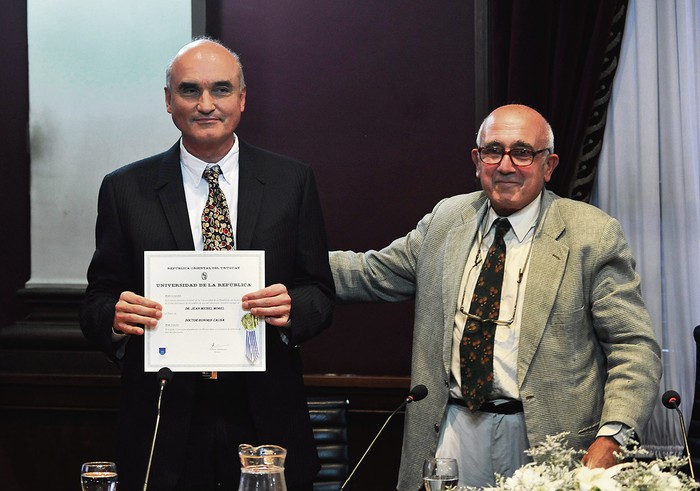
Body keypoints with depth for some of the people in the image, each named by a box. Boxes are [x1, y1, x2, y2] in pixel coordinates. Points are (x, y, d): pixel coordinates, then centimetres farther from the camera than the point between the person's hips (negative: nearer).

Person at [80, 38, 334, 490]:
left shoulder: (292, 181, 3)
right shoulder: (125, 190, 2)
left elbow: (321, 295, 5)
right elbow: (97, 301, 5)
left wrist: (291, 308, -18)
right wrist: (115, 315, -18)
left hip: (265, 422, 1)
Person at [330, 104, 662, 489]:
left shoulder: (593, 236, -5)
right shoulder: (446, 219, 9)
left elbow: (634, 348, -8)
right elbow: (372, 273, 15)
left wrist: (611, 439, -21)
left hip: (544, 442, -3)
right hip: (451, 438, 3)